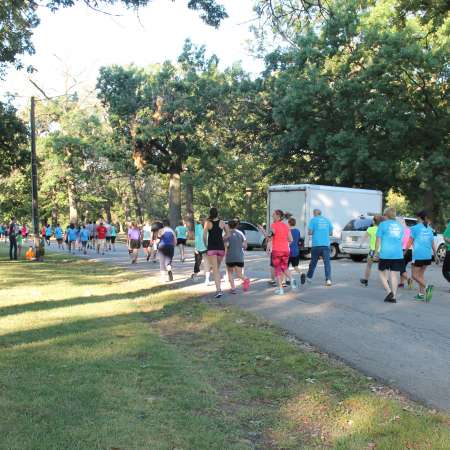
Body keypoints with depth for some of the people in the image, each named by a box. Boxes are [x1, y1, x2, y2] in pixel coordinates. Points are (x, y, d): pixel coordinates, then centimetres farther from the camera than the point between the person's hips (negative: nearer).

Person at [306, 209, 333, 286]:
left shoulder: (313, 220, 0)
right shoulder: (327, 220, 11)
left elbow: (310, 232, -6)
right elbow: (330, 233, 14)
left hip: (316, 245, -2)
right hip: (326, 244, 2)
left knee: (313, 262, 11)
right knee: (327, 262, -2)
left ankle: (309, 277, 24)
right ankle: (328, 279, -14)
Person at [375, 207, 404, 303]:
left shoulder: (383, 224, -3)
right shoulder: (400, 226, 13)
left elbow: (378, 240, -4)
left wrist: (376, 252, 4)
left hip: (385, 253, -4)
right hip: (398, 254, 4)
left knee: (382, 273, 10)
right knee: (394, 275, 5)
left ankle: (389, 291, -5)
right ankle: (393, 297, 4)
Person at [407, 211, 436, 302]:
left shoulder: (415, 228, -6)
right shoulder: (429, 229, 11)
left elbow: (410, 242, -4)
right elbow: (433, 244, 14)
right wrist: (435, 255, 23)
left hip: (418, 255, -6)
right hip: (428, 256, 6)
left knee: (415, 275, -1)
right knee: (420, 274, 17)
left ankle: (427, 287, -22)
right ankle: (421, 294, 15)